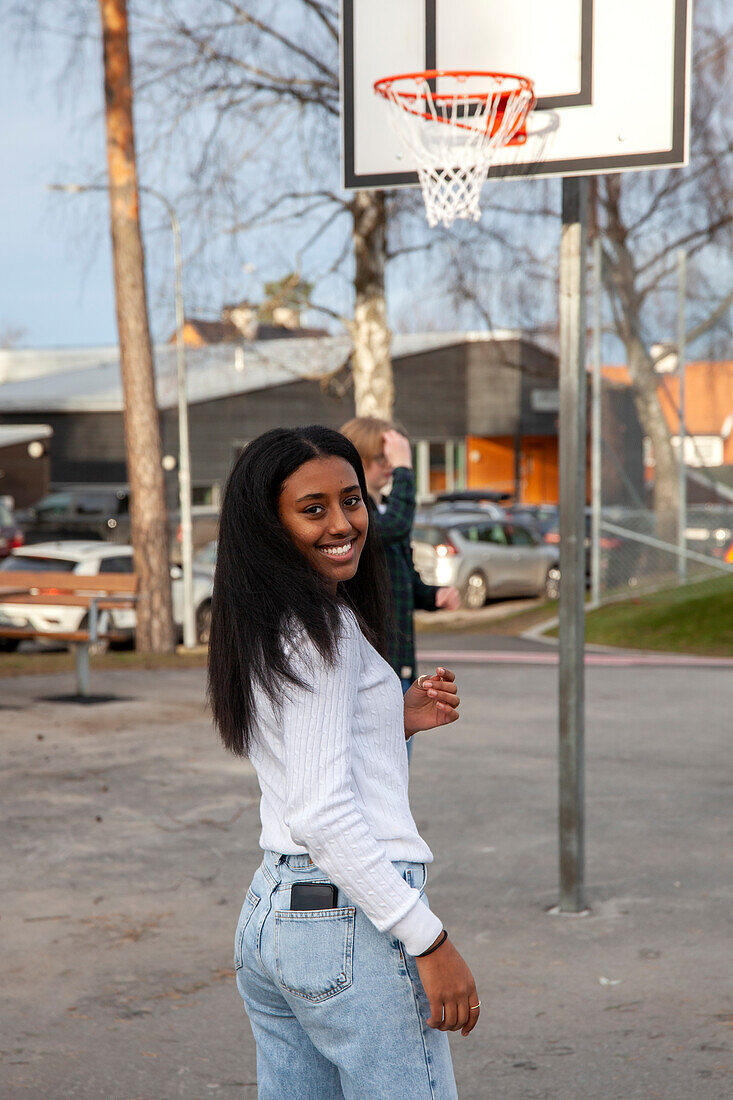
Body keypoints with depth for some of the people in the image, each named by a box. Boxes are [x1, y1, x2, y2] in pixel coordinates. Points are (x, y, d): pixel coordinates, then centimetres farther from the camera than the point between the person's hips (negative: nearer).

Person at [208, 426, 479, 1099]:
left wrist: (398, 722, 12)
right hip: (353, 920, -9)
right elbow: (322, 813, -21)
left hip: (268, 912, 9)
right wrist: (430, 942, -19)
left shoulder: (260, 628, 13)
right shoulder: (323, 626, -14)